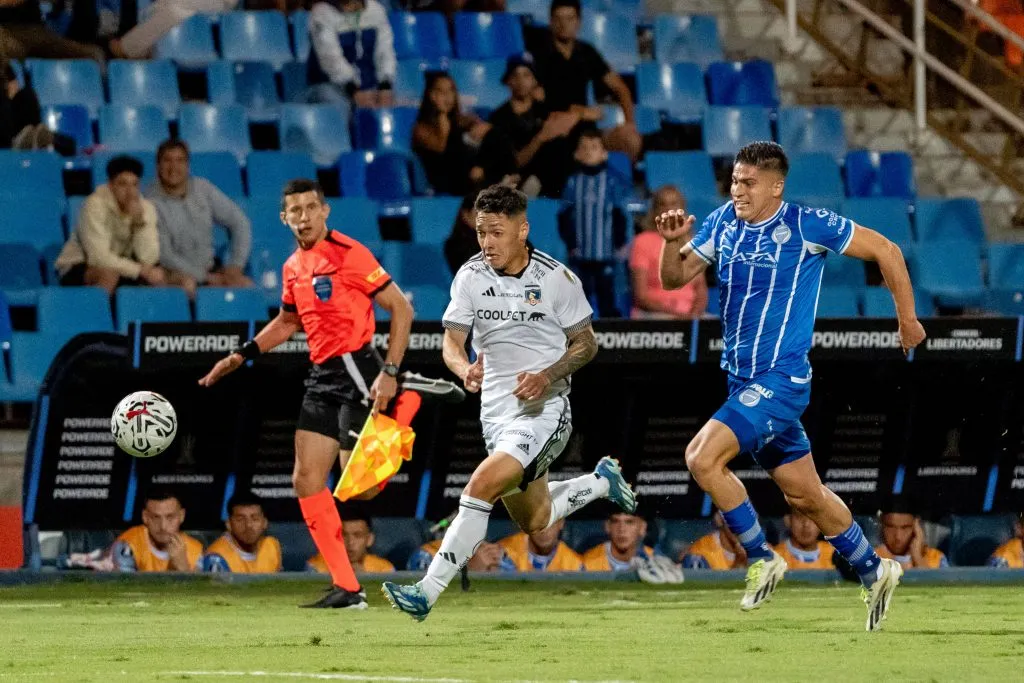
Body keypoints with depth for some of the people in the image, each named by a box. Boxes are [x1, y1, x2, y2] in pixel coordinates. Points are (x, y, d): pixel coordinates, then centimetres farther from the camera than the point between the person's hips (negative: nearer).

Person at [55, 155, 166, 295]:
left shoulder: (145, 208, -6)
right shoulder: (95, 205, -21)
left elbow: (149, 258, -15)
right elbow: (99, 257, -27)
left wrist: (139, 221, -27)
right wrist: (141, 270, -28)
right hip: (77, 270, -5)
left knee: (160, 277, -18)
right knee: (110, 274, -36)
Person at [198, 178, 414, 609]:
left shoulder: (348, 254, -12)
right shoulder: (293, 267, 12)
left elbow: (401, 309, -12)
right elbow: (287, 322, 31)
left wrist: (390, 373, -18)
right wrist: (240, 357, 22)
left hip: (356, 370, -8)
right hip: (322, 376, 8)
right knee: (307, 480, 1)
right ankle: (347, 589, 2)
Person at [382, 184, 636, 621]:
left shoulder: (555, 278, -10)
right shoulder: (471, 277, -1)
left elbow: (586, 343, -1)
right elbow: (452, 340, 0)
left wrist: (548, 376, -19)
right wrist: (463, 369, -24)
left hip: (544, 409, -6)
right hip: (496, 412, 6)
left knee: (482, 485, -26)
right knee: (534, 523, 18)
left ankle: (428, 593, -25)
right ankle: (602, 481, 47)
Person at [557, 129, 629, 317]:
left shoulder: (613, 181, -2)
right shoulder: (573, 182, 4)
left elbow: (620, 216, 1)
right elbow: (565, 217, 7)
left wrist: (619, 244, -4)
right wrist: (570, 243, -1)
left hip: (606, 253, -3)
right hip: (580, 255, 3)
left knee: (607, 300, -3)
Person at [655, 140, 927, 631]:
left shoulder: (807, 225, -12)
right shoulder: (723, 223, 5)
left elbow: (885, 251, -3)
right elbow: (674, 279, 7)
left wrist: (907, 319, 3)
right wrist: (673, 241, -13)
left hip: (782, 379, -7)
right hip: (743, 381, 7)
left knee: (702, 457, -22)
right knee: (804, 494, 15)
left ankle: (760, 558, -6)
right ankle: (874, 571, 32)